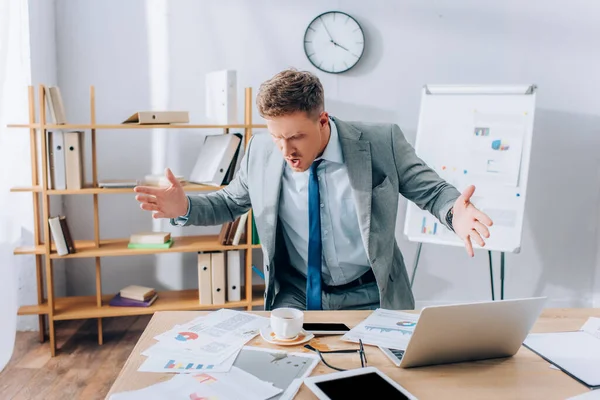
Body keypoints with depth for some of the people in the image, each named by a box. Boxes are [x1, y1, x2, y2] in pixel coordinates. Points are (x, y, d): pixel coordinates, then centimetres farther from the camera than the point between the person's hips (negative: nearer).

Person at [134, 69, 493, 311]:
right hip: (295, 297, 2)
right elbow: (229, 203, 11)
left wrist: (454, 214, -25)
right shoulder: (261, 151, -5)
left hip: (368, 299, -1)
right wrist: (185, 208, -9)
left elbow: (433, 191, -2)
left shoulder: (382, 143, -12)